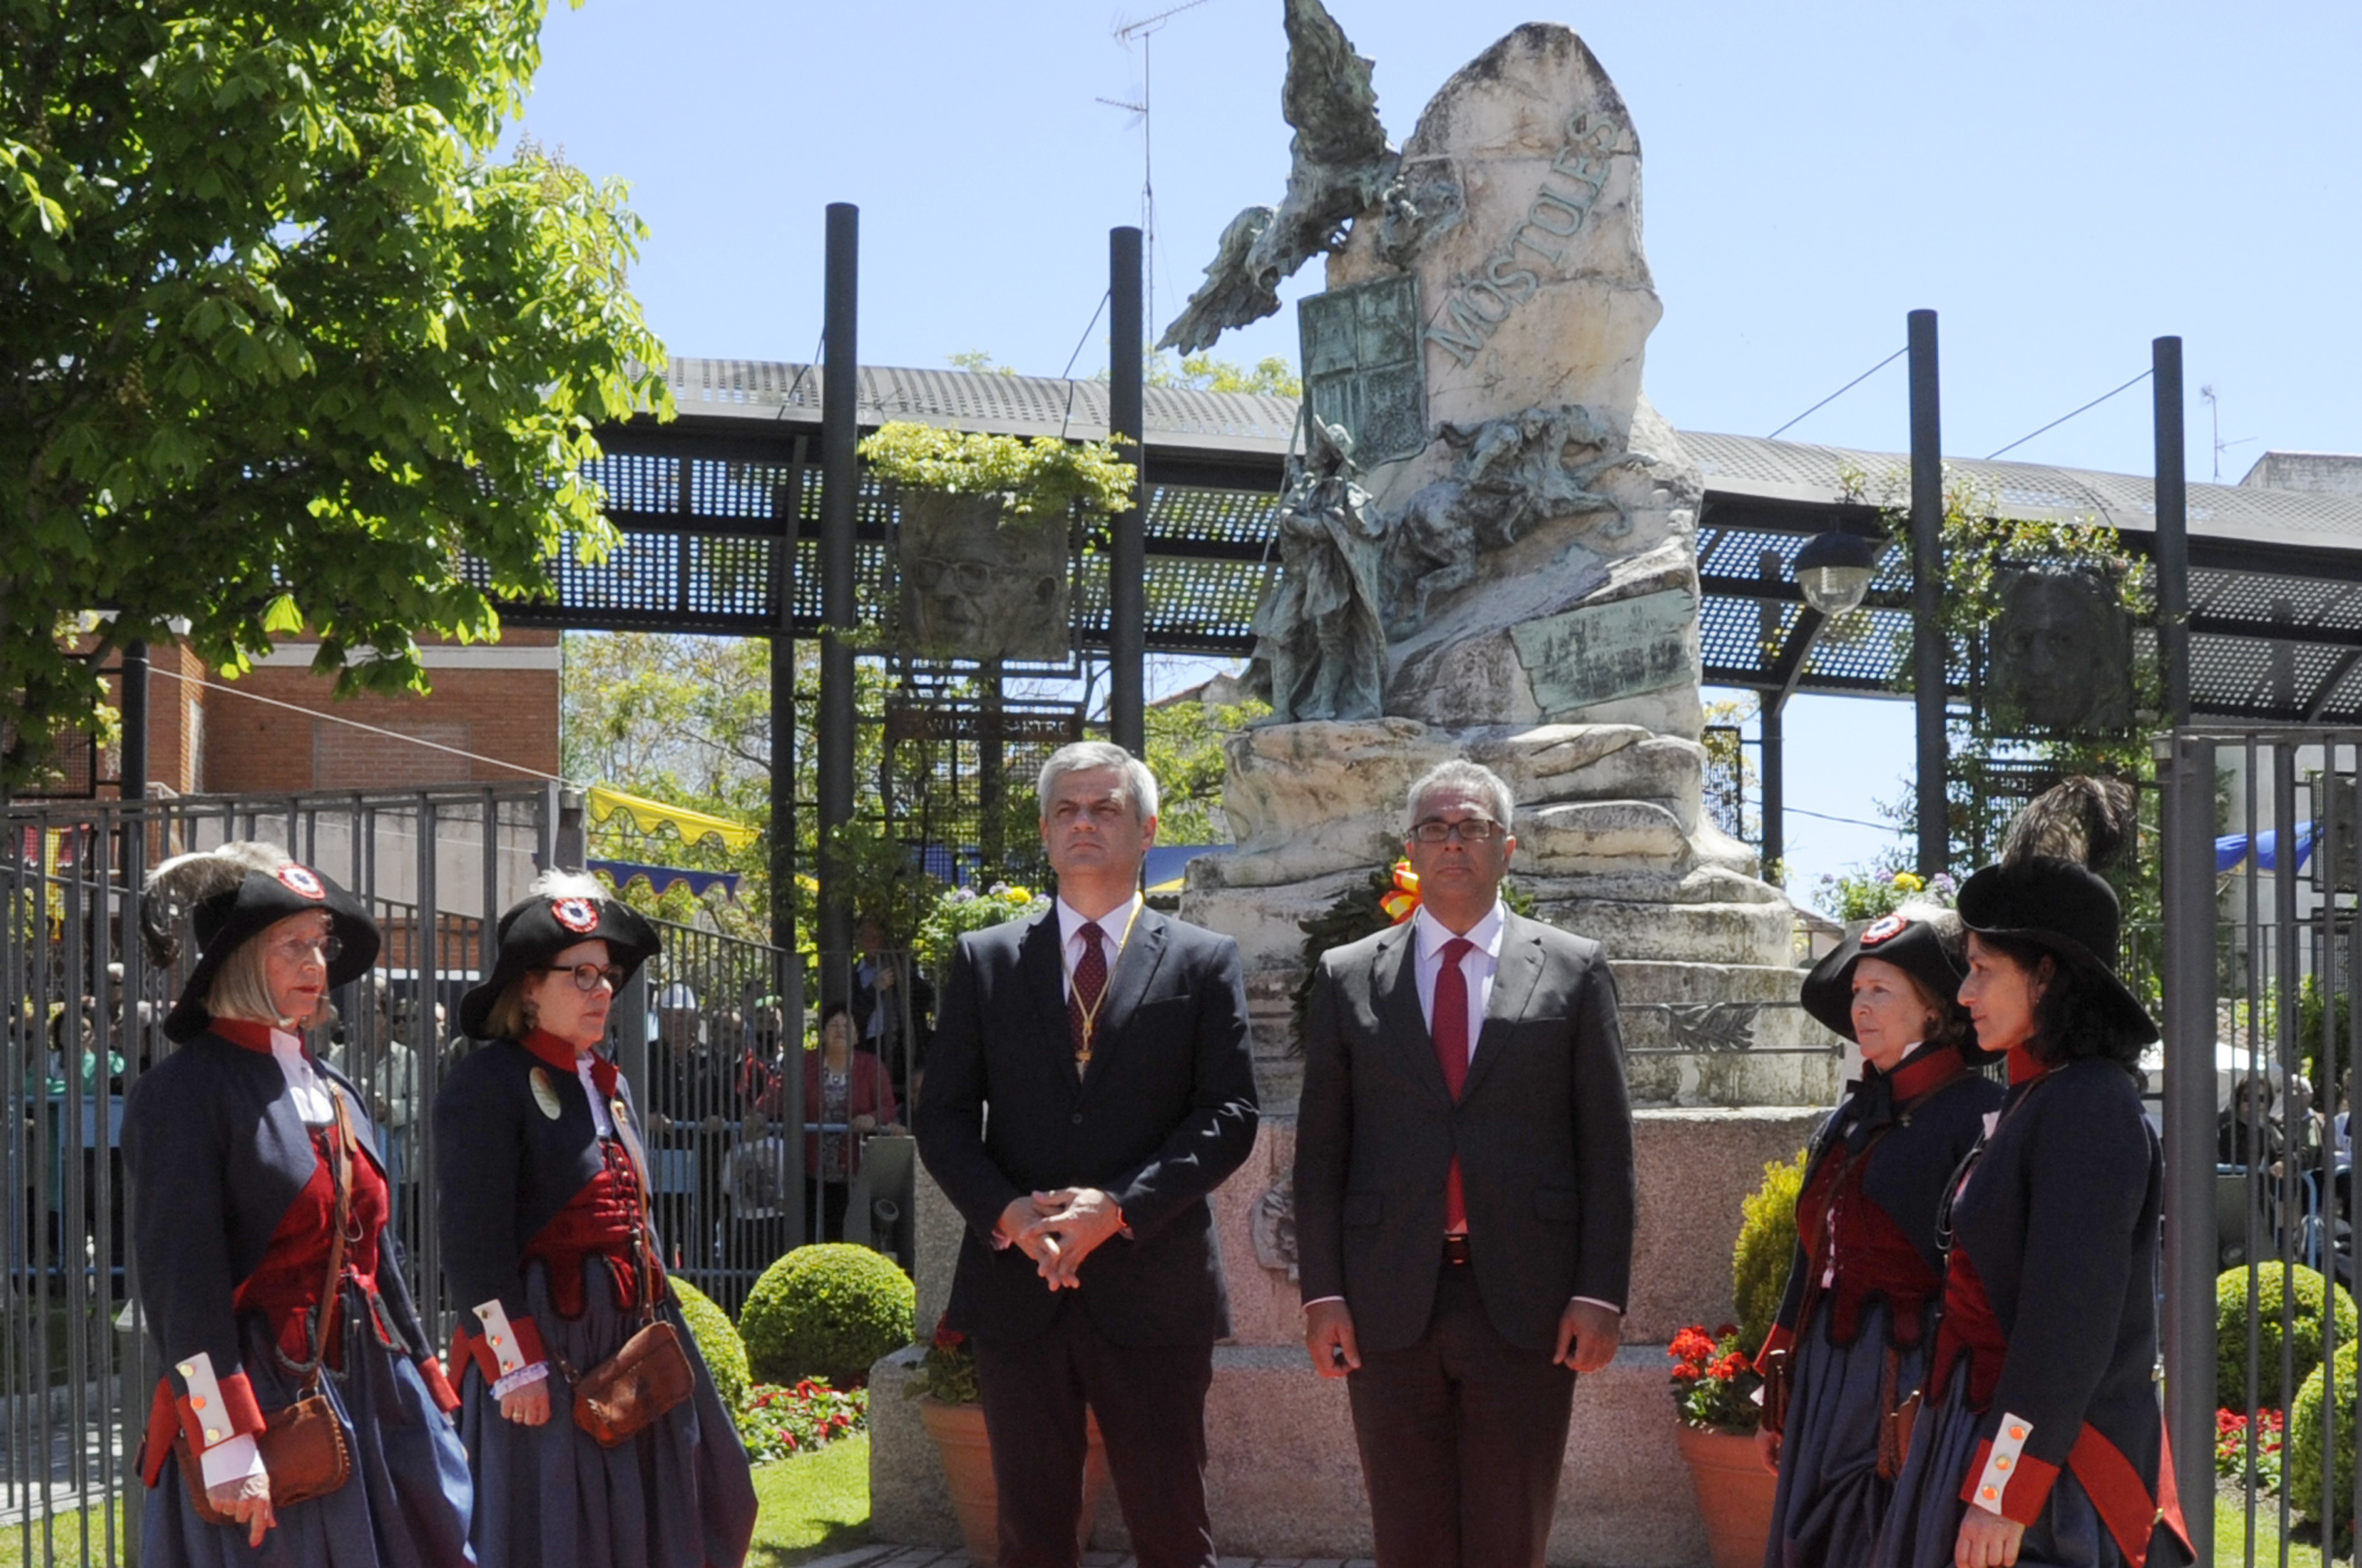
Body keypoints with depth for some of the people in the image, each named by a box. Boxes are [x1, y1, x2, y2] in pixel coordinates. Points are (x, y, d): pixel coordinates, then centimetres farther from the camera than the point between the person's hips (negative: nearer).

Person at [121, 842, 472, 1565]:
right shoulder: (185, 1091, -8)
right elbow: (180, 1280, -14)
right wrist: (225, 1446, -19)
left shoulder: (333, 1091, 15)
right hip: (263, 1394, -7)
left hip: (375, 1389, 7)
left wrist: (430, 1392, 17)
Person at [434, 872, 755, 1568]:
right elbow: (473, 1242, -16)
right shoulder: (488, 1084, -10)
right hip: (545, 1352, -8)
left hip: (632, 1347, 8)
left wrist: (665, 1330, 18)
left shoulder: (611, 1086, 16)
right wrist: (513, 1366, -20)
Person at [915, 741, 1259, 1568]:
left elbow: (1229, 1114, -3)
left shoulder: (1204, 962, 4)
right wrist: (1006, 1212, -12)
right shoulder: (985, 959, 10)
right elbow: (943, 1115, 6)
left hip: (1152, 1288, -2)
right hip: (1015, 1287, 2)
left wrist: (1119, 1207, -16)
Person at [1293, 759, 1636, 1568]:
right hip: (1388, 1306, 1)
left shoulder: (1573, 970, 6)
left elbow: (1606, 1145, 3)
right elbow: (1319, 1146, 7)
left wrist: (1602, 1292, -4)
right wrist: (1321, 1291, -1)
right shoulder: (1347, 976, 9)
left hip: (1526, 1301, -1)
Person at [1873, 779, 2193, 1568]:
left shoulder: (2088, 1109, -15)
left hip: (2050, 1468, -9)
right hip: (1985, 1433, 9)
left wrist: (2004, 1493, -22)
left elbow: (2071, 1320, -21)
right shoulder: (2034, 1099, 13)